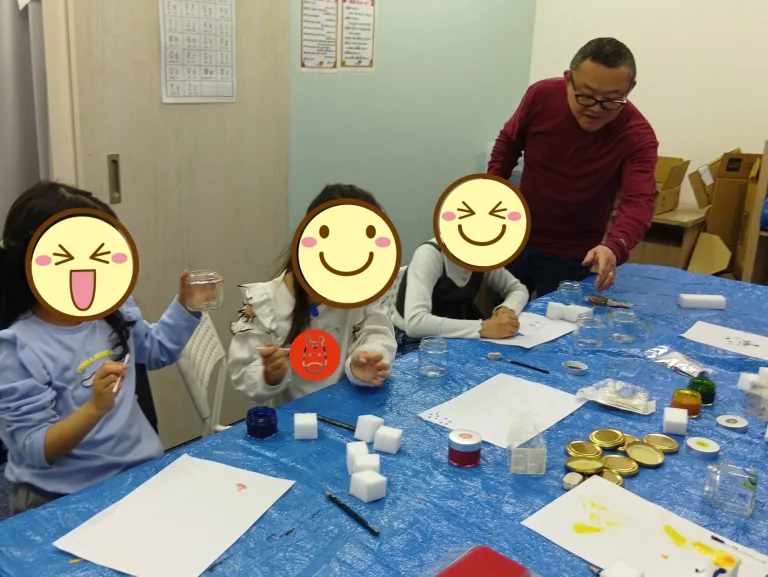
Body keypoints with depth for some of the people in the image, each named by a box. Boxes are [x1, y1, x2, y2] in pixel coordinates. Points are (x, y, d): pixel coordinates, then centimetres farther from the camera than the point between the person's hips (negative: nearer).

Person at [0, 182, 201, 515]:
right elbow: (35, 451, -16)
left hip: (142, 469, 5)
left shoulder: (113, 308, 2)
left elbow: (157, 350, 21)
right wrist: (96, 407, -31)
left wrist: (185, 304, 7)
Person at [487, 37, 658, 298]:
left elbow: (638, 202, -34)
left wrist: (615, 247, -53)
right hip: (517, 238, 3)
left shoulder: (637, 135, -22)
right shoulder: (541, 95, -15)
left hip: (571, 256, -3)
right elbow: (509, 141, 3)